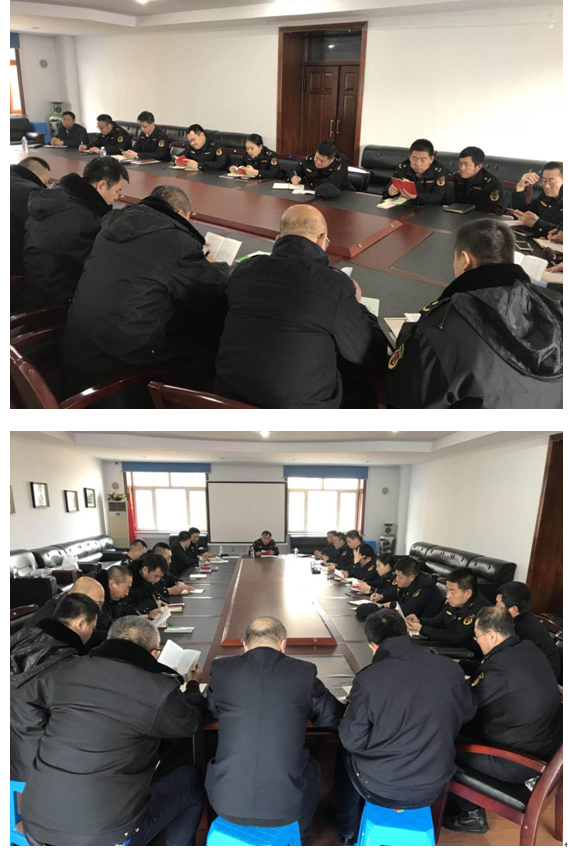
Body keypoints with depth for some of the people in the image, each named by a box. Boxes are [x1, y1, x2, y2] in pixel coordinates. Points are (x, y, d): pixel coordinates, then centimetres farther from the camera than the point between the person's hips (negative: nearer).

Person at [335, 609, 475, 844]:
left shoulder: (367, 679, -24)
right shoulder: (450, 669, -14)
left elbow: (353, 741, -15)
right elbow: (467, 713, 5)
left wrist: (348, 715, 4)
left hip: (379, 789, -3)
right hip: (432, 789, 4)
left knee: (345, 752, 28)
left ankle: (347, 834, 39)